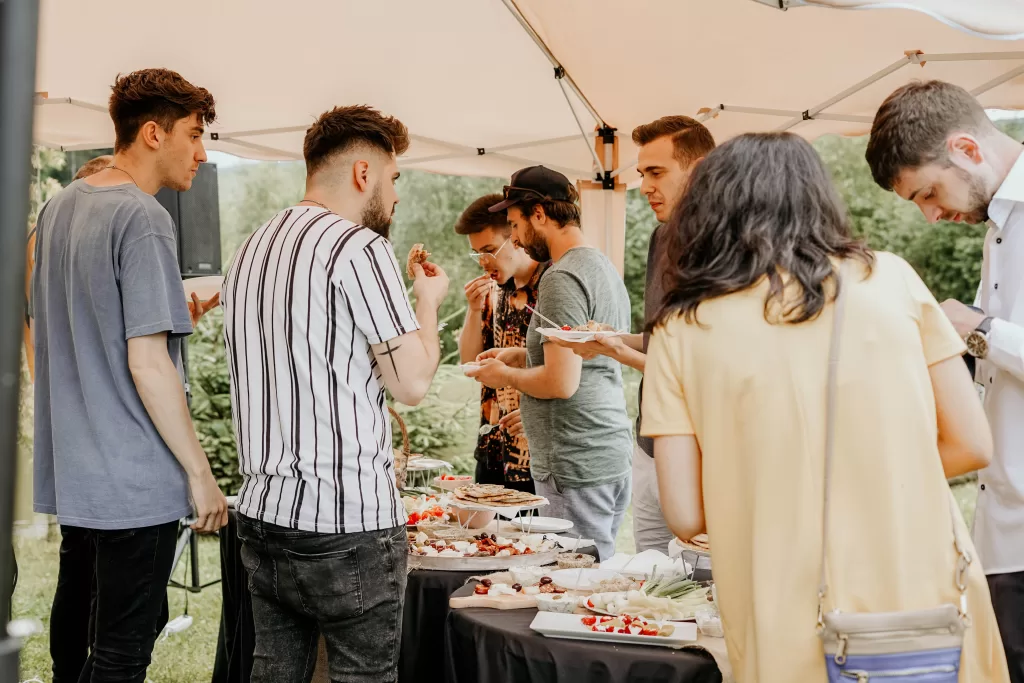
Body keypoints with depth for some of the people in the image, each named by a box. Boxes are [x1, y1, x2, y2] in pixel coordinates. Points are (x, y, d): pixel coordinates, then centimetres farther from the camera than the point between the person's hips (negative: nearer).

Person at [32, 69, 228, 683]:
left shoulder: (60, 206, 11)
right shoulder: (143, 219, -17)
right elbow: (148, 363, -21)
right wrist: (200, 472, -14)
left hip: (72, 470, 9)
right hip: (135, 482, -9)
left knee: (75, 621, 22)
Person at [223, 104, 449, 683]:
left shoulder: (253, 249, 13)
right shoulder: (360, 248, -13)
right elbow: (413, 383, -12)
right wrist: (429, 303, 5)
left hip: (262, 517, 8)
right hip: (349, 526, -8)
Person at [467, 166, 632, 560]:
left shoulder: (562, 279, -16)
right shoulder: (603, 266, 15)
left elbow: (562, 383, -22)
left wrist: (505, 375, -5)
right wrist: (522, 355, 19)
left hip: (576, 467, -10)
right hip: (610, 454, 10)